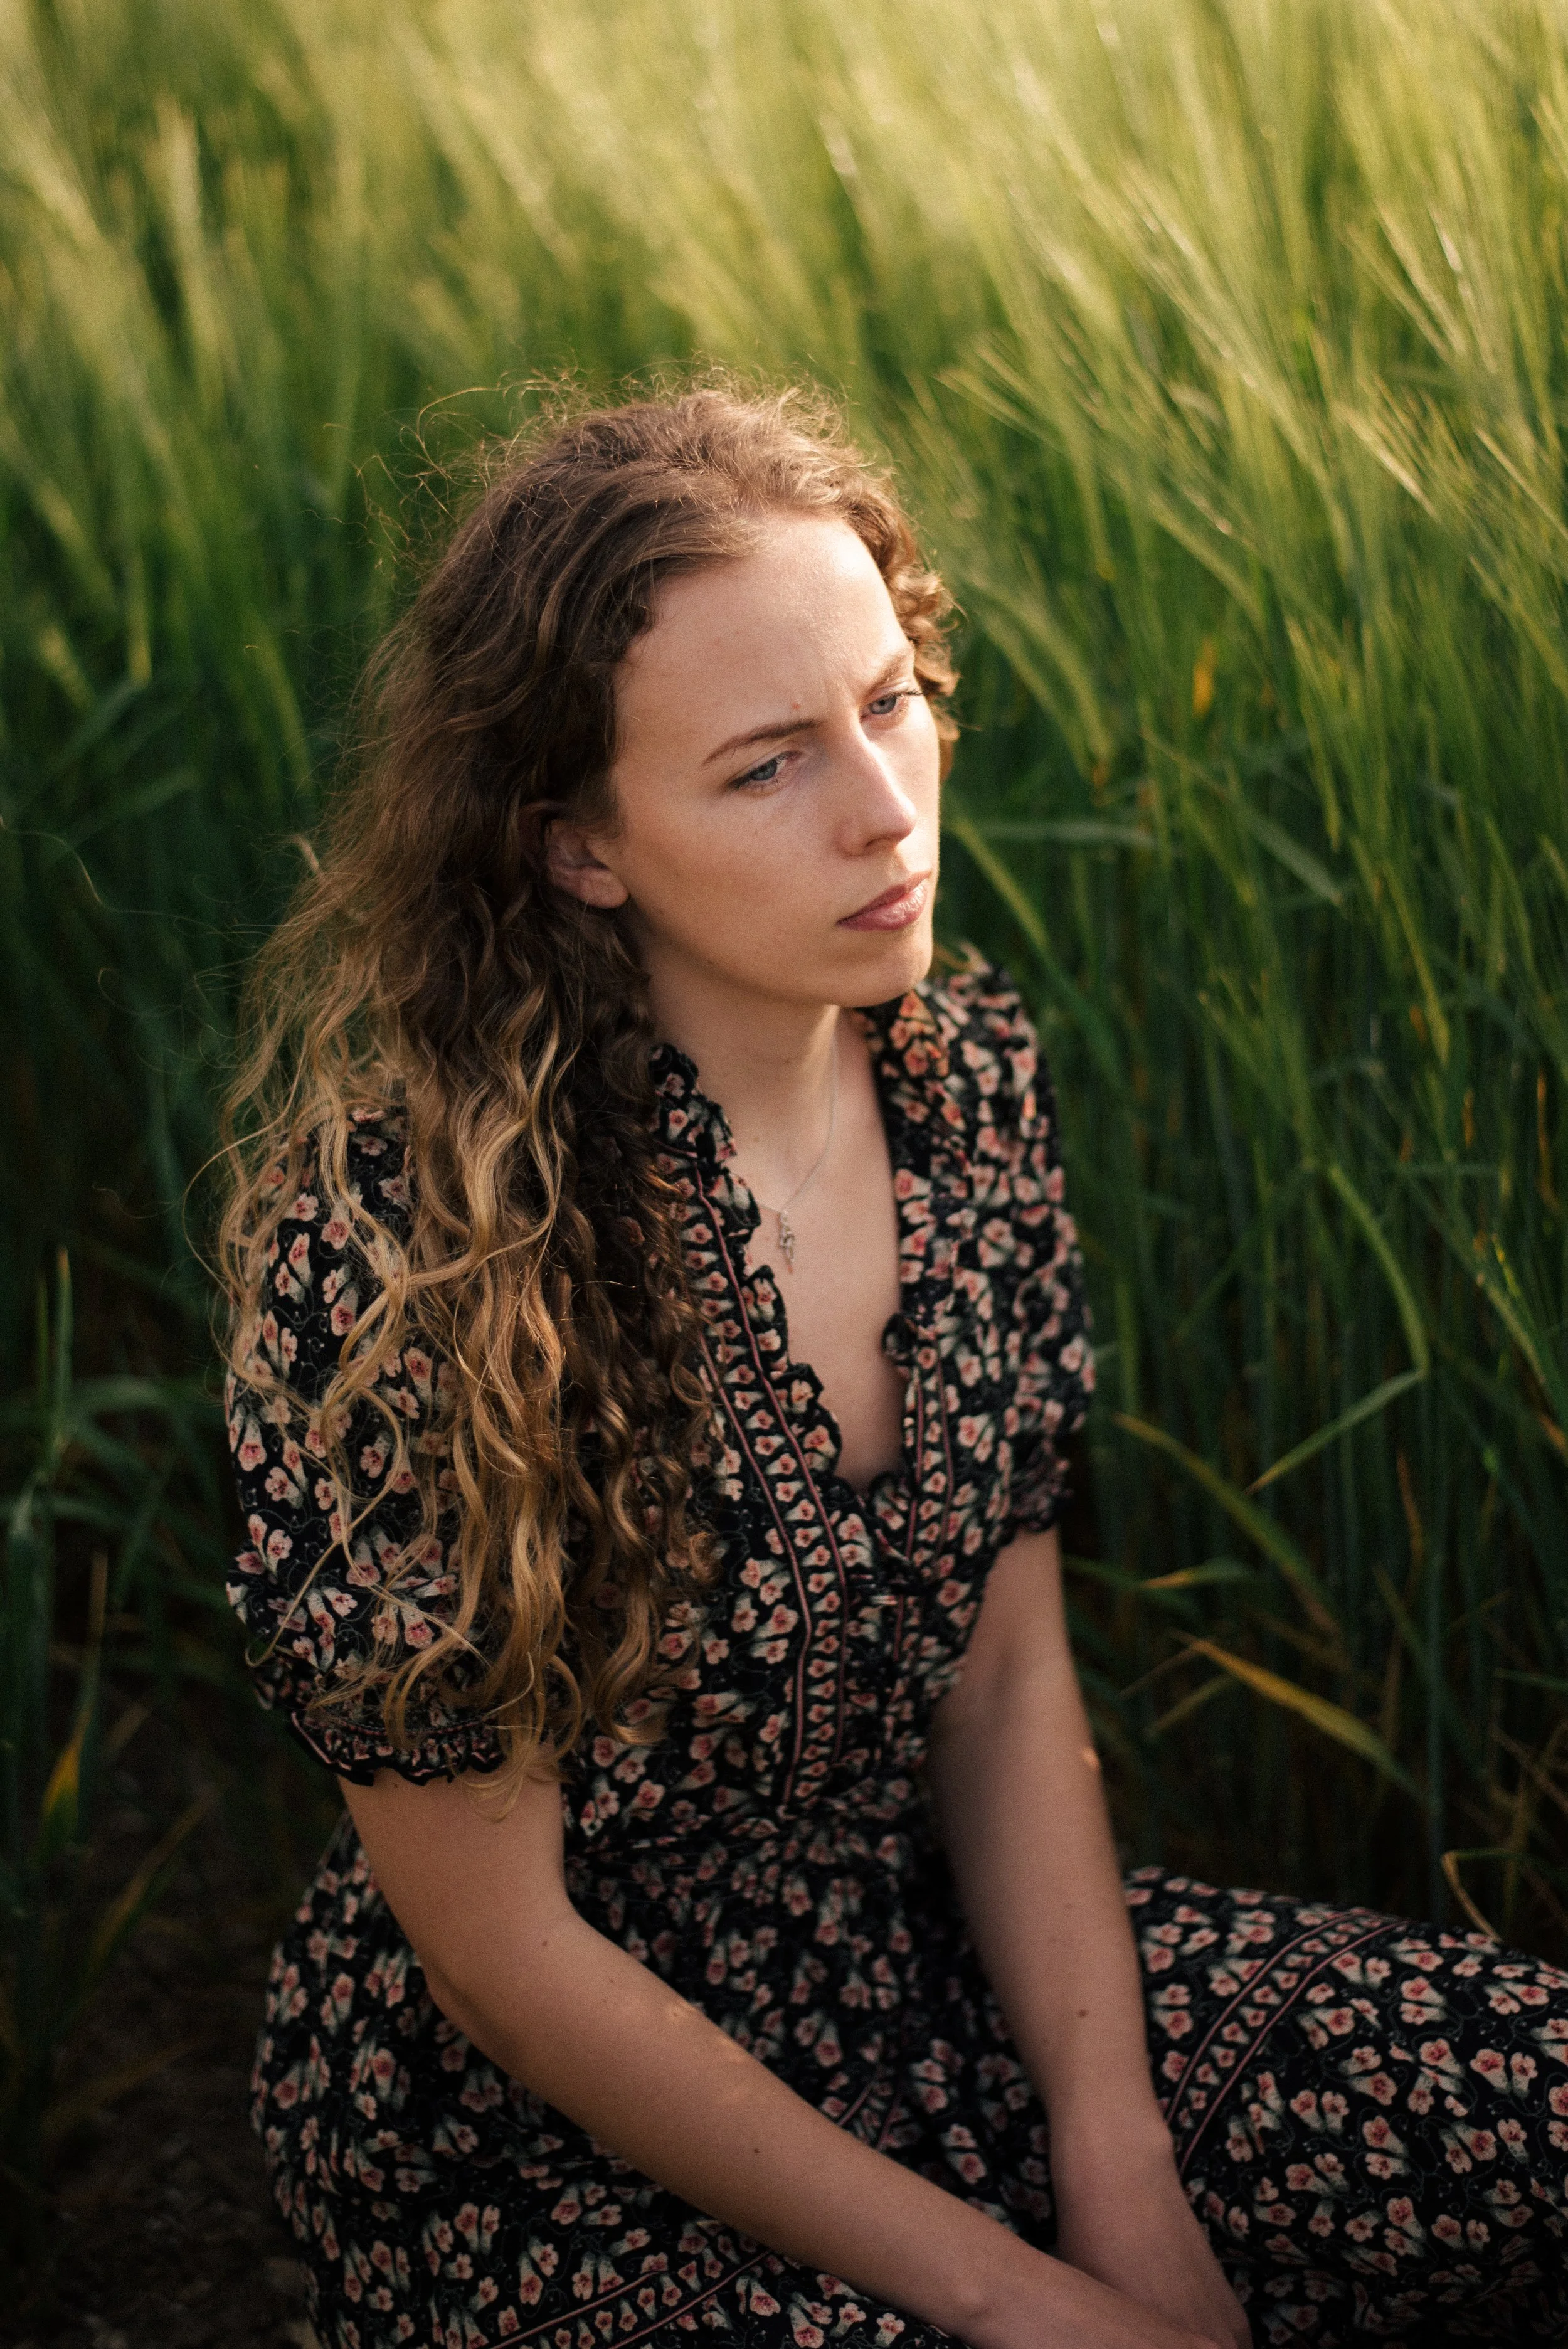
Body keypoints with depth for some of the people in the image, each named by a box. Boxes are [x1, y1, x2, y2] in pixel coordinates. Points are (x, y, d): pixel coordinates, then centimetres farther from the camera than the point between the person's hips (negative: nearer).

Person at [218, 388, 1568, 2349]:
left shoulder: (968, 1078, -5)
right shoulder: (398, 1249, -24)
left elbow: (1008, 1675, 2)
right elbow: (502, 1948, -17)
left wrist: (1120, 2173, -9)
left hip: (938, 1963, 6)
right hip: (536, 2135, -5)